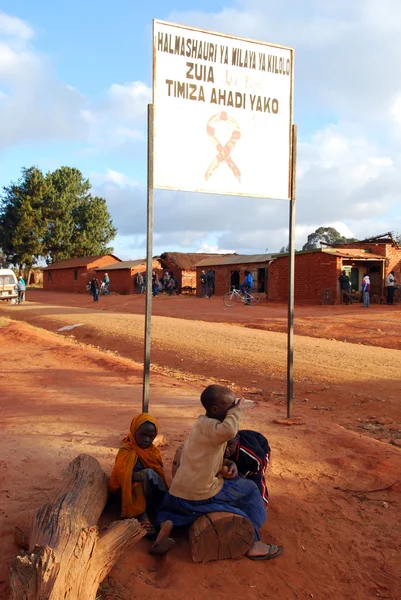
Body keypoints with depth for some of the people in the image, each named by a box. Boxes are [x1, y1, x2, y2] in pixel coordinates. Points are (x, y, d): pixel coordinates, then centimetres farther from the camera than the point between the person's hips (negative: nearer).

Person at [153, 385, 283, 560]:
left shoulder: (203, 423, 10)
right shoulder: (208, 424, -19)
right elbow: (229, 430, -42)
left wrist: (228, 464, 2)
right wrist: (235, 410, -23)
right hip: (200, 497, -8)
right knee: (250, 488, 10)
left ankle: (167, 521, 13)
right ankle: (253, 543, 12)